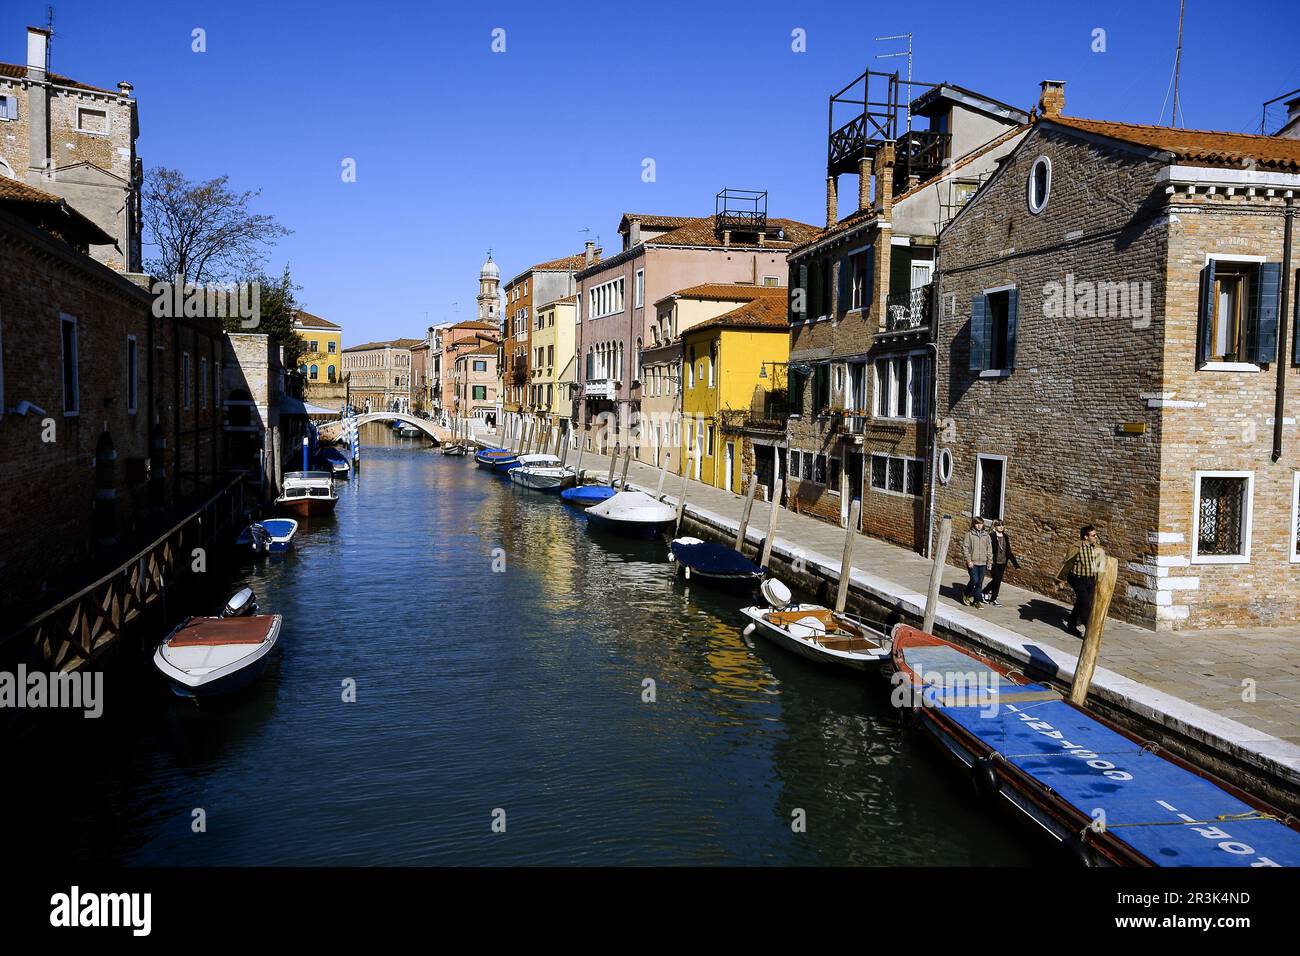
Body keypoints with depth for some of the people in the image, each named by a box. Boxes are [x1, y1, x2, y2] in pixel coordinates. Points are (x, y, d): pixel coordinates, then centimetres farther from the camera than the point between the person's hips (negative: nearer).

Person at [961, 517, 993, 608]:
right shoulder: (969, 534, -3)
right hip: (973, 563, -3)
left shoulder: (986, 535, 8)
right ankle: (967, 595, 14)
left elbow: (989, 549, 12)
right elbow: (965, 548, -5)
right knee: (974, 580, -12)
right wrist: (969, 560, -12)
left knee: (980, 583, 6)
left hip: (983, 563, 3)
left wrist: (989, 562, 6)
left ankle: (977, 601, 16)